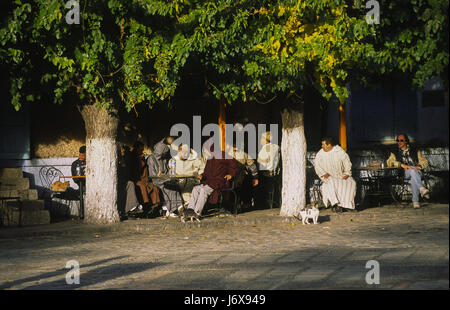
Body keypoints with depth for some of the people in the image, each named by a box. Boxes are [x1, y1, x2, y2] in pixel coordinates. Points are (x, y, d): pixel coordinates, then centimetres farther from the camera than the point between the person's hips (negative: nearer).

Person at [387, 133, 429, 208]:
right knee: (412, 170, -37)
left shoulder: (415, 151, 23)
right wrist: (402, 165, -16)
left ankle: (415, 201, -46)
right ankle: (421, 188, -55)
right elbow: (389, 162, -1)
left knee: (413, 178, -38)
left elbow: (425, 162, 15)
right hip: (404, 173, -1)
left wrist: (419, 167, -8)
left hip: (417, 172, 1)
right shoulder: (395, 152, 20)